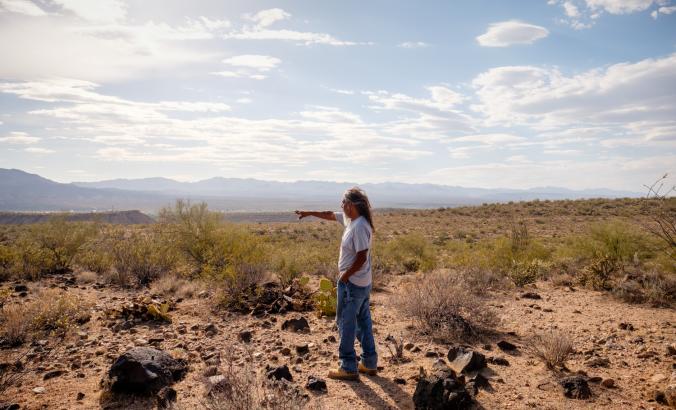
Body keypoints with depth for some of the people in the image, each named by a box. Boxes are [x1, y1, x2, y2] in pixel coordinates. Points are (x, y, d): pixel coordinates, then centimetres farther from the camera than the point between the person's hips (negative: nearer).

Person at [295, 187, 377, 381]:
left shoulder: (359, 226, -23)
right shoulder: (350, 219, 6)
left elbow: (361, 257, -25)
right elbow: (330, 215, 22)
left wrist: (345, 276, -15)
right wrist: (309, 213, 27)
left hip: (351, 283, -10)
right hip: (364, 283, 10)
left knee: (346, 324, 2)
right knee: (364, 323, 16)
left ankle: (348, 368, 12)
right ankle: (369, 363, 28)